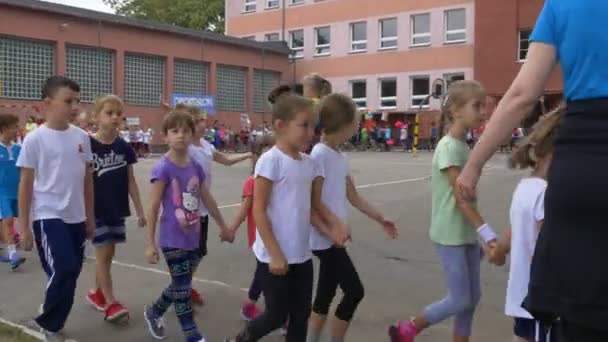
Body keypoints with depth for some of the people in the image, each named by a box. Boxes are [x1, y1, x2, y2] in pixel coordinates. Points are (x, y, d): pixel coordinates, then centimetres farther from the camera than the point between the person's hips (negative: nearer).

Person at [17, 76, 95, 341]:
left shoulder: (81, 137, 4)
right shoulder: (35, 139, -9)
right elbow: (26, 184, -5)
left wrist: (90, 217, 14)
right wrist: (24, 226, -5)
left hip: (76, 218, 5)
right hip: (48, 217, -5)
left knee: (71, 272, 10)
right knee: (64, 270, -13)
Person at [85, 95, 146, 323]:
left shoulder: (124, 147, 2)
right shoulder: (88, 145, -10)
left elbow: (130, 181, 6)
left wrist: (140, 210, 5)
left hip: (117, 209, 4)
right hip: (97, 210, -4)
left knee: (108, 253, 12)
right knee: (103, 253, -2)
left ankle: (96, 293, 30)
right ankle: (111, 303, 4)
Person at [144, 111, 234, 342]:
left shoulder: (196, 167, 5)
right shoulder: (163, 168, -14)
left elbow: (207, 199, 15)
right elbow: (154, 207, -13)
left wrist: (223, 226, 22)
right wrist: (150, 243, -14)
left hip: (193, 238, 7)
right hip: (173, 240, -7)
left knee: (181, 287, 19)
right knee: (182, 289, 3)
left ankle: (153, 312, 42)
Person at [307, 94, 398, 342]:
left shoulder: (340, 157, 10)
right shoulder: (320, 156, -17)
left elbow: (354, 197, 18)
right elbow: (314, 205, -19)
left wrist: (380, 219, 23)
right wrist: (331, 232, -28)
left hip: (333, 238, 9)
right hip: (326, 239, -9)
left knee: (325, 295, 13)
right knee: (354, 291, -3)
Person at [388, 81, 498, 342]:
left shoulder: (464, 146, 10)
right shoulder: (449, 147, -17)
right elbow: (461, 199, -22)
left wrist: (478, 235, 17)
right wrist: (489, 235, -25)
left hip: (466, 234, 9)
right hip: (451, 235, -8)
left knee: (472, 298, 12)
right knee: (460, 300, -1)